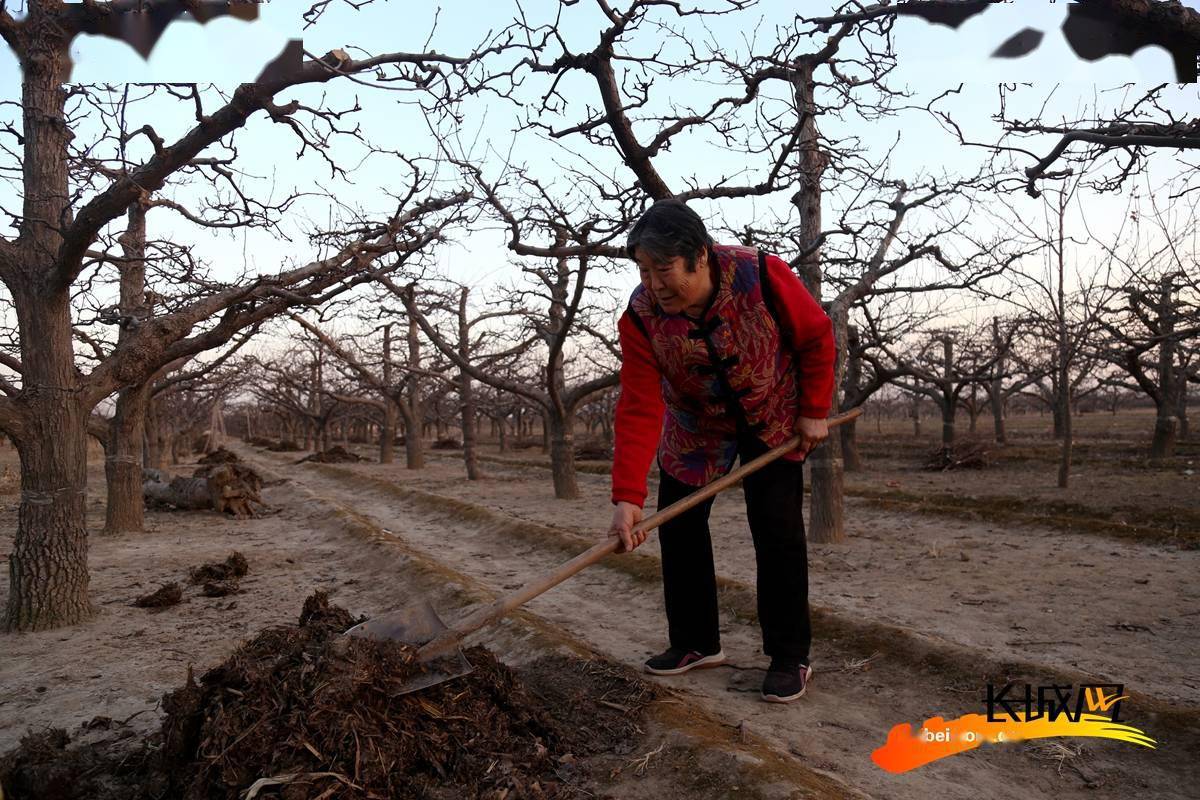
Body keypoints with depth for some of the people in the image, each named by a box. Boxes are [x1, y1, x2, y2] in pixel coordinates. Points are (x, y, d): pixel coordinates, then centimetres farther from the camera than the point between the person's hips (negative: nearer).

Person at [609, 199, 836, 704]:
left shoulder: (762, 276, -30)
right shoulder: (640, 316, -25)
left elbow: (816, 336, -13)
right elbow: (639, 410, -29)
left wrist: (814, 411, -12)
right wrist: (627, 497, -37)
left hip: (773, 417, -2)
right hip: (695, 426, 3)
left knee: (777, 530, -9)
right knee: (678, 527, 1)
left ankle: (790, 657, 5)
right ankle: (696, 643, 18)